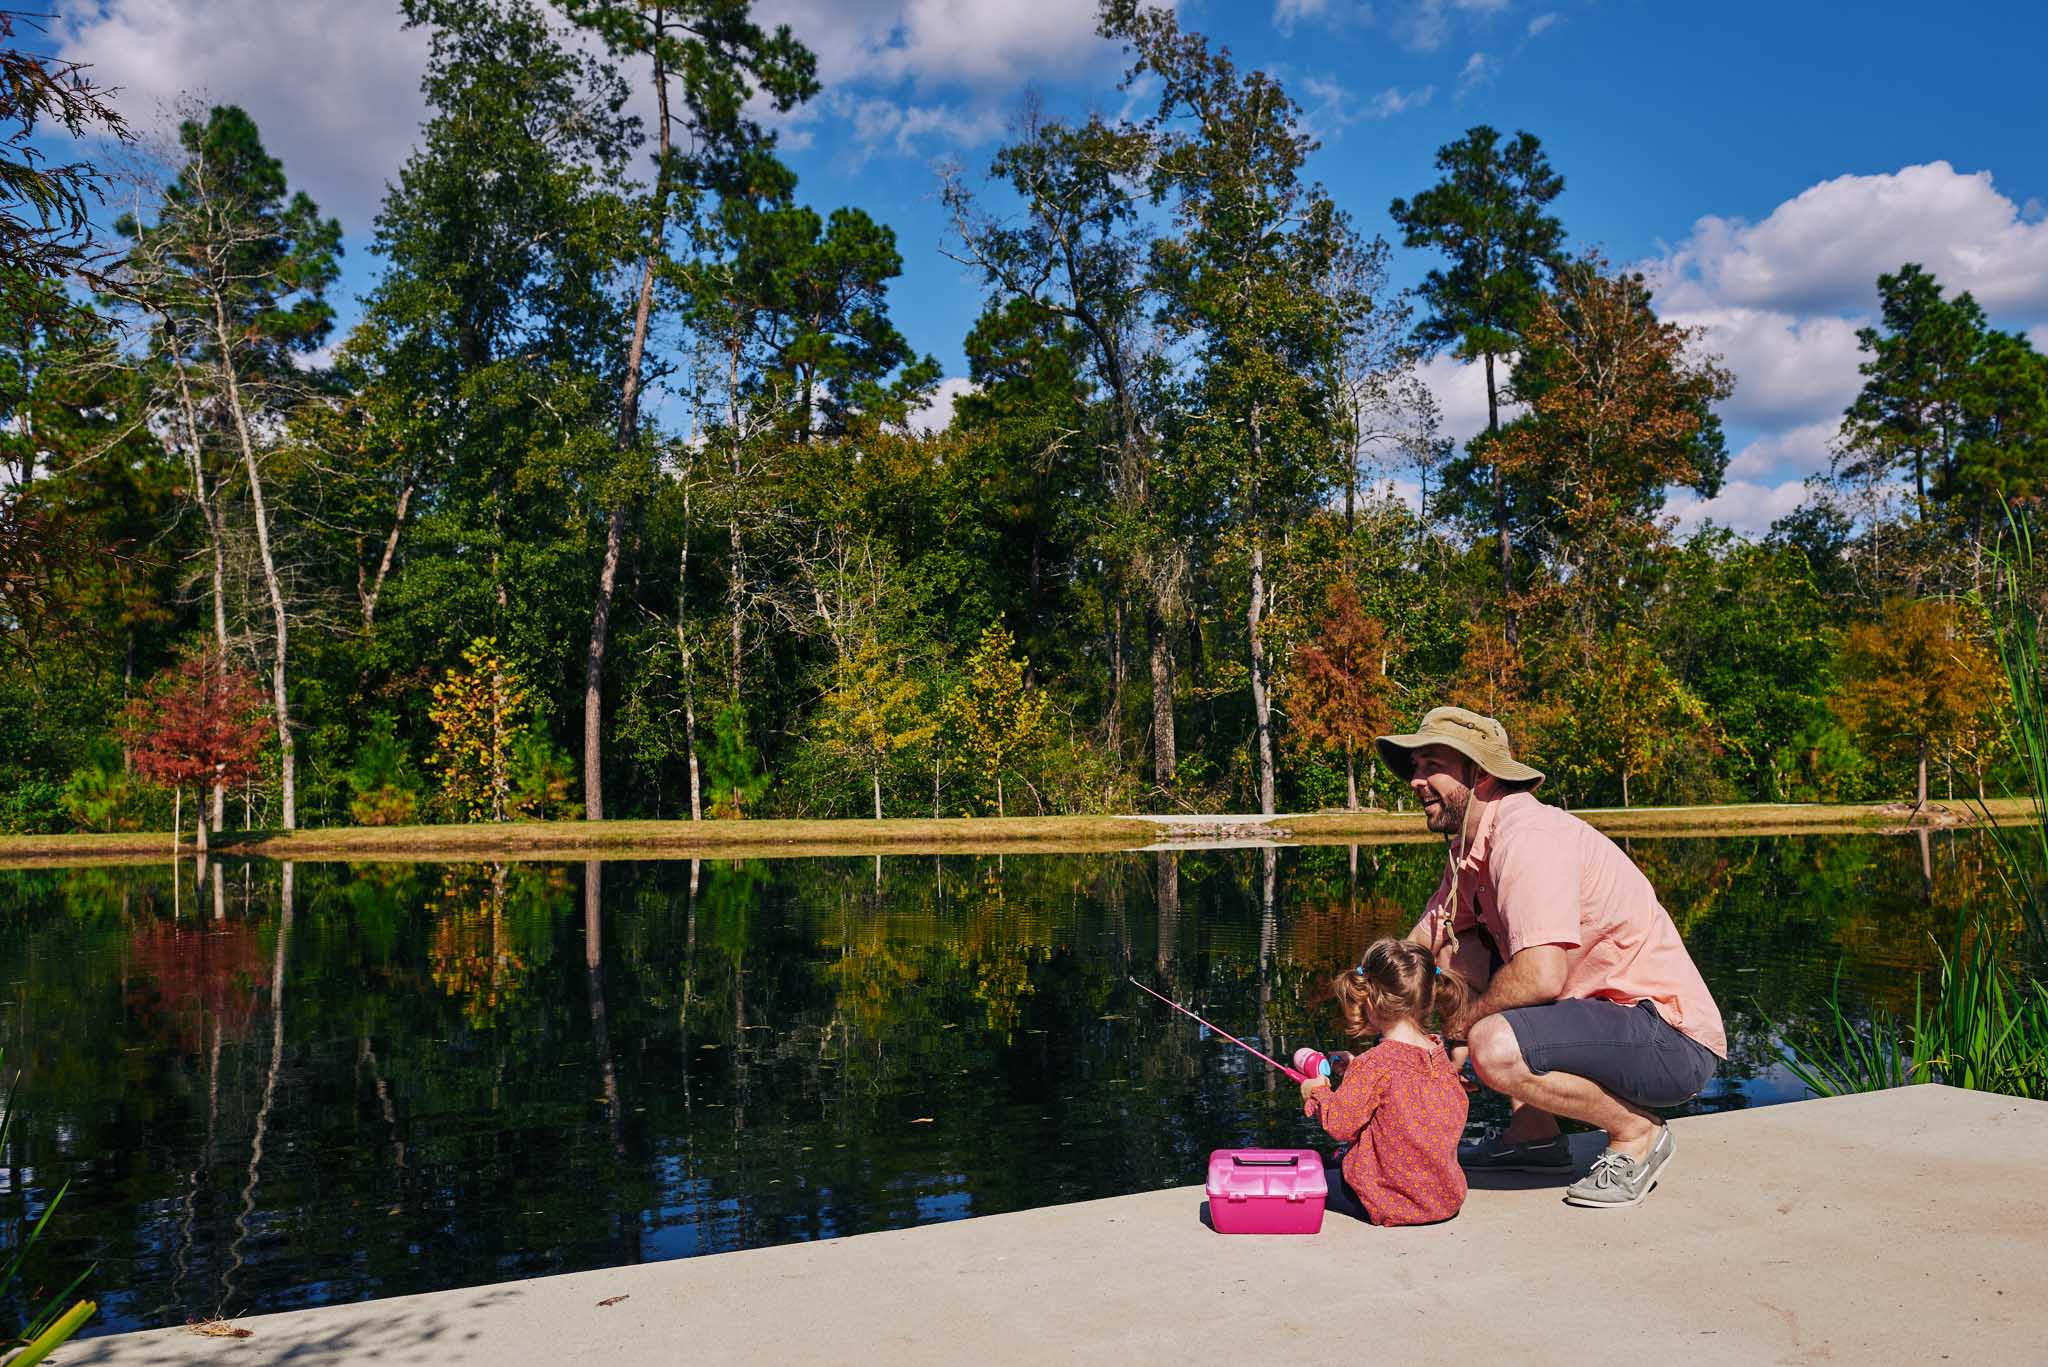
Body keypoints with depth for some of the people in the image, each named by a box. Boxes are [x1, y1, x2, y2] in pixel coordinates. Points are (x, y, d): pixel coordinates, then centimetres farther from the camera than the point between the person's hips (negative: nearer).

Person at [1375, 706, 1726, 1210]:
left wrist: (1463, 1021, -14)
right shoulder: (1470, 847, 8)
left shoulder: (1525, 836, -21)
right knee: (1456, 952, 8)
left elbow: (1541, 977, -32)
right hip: (1602, 1008, 10)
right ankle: (1533, 1134, 14)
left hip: (1673, 1041, -10)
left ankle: (1636, 1131, -1)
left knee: (1495, 1048, -30)